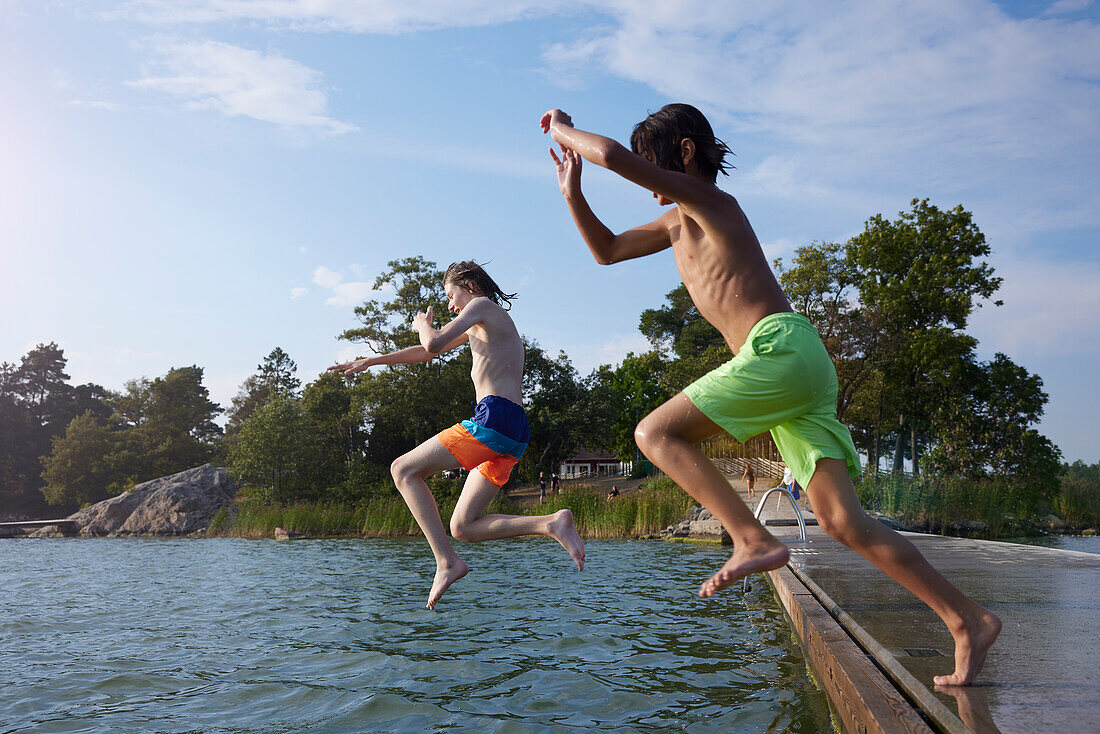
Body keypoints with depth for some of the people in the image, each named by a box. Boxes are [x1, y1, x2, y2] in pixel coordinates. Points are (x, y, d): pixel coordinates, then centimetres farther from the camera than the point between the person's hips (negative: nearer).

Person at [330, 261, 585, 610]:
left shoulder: (483, 305, 4)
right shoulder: (479, 328, 32)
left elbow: (433, 344, -9)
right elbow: (429, 353, 38)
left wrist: (423, 324, 14)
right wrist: (373, 361, 39)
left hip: (494, 417, -10)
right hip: (514, 436, 10)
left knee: (404, 470, -1)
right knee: (463, 527, 7)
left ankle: (447, 561, -12)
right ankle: (552, 523, -7)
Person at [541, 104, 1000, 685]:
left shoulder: (708, 201, 0)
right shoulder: (676, 225, 27)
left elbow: (613, 156, -10)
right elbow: (607, 250, 35)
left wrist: (564, 130, 8)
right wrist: (571, 191, 23)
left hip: (781, 347, -10)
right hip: (798, 373, 10)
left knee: (656, 432, -9)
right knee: (841, 520, 3)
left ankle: (753, 540, -16)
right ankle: (968, 621, 6)